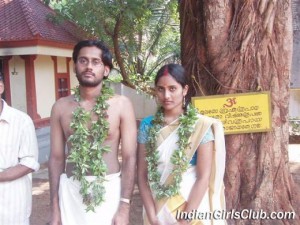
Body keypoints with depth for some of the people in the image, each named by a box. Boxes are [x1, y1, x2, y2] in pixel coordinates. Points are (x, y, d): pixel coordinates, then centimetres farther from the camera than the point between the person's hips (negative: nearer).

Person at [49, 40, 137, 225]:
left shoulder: (122, 105, -6)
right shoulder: (61, 107, 1)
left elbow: (130, 158, -6)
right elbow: (56, 158, 4)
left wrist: (125, 206, -9)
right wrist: (55, 209, 4)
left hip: (109, 189, -2)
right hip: (71, 190, 2)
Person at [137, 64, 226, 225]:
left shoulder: (201, 125, -10)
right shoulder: (147, 125, -2)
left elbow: (204, 178, -12)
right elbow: (142, 175, -3)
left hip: (192, 209, -2)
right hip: (157, 208, 2)